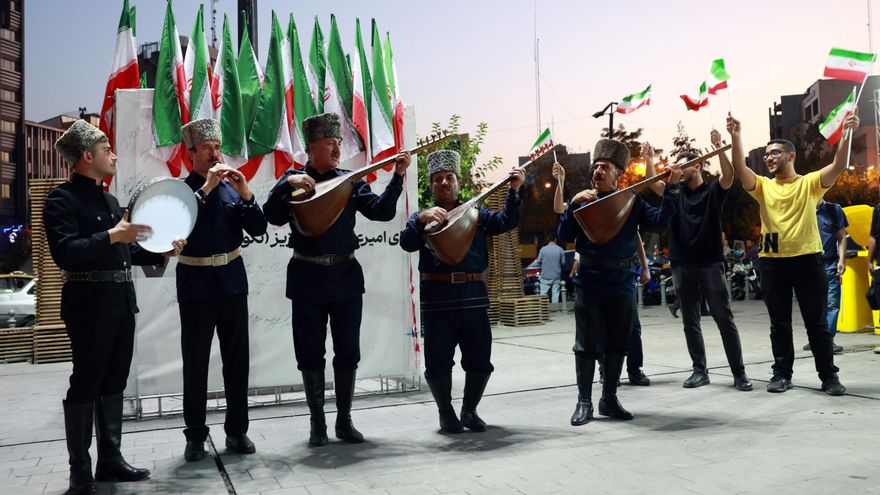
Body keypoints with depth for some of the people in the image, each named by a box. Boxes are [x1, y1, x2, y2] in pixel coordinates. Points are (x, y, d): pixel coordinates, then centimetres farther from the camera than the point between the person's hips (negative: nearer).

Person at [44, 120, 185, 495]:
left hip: (121, 299, 8)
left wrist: (163, 251, 10)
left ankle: (110, 459, 22)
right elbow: (64, 252, -21)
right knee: (86, 383, -2)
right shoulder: (62, 199, -8)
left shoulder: (108, 199, 17)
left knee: (114, 381, 12)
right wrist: (111, 236, -26)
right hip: (89, 302, -8)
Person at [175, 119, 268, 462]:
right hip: (196, 283, -3)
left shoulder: (232, 186, 6)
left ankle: (237, 430, 18)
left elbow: (258, 230, 1)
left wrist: (246, 194, -13)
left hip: (232, 281, 3)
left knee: (237, 359, 7)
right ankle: (195, 435, 15)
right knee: (195, 362, 3)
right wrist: (206, 188, -23)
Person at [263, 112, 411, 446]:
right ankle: (317, 423, 18)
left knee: (348, 352, 6)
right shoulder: (292, 179, 2)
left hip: (345, 275, 2)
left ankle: (344, 420, 19)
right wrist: (288, 185, -25)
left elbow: (382, 212, -6)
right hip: (307, 277, -1)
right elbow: (273, 216, -11)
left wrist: (398, 176, -15)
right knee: (311, 353, 5)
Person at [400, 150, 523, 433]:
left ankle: (469, 410, 25)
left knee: (480, 360, 5)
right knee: (439, 362, 1)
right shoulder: (422, 217, 10)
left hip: (473, 296, 2)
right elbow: (406, 243, -8)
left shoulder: (476, 214, 16)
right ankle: (446, 413, 21)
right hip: (437, 298, -2)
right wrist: (422, 219, -26)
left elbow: (507, 222, 2)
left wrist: (513, 191, -12)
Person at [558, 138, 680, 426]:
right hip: (589, 281, -1)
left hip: (622, 281, 1)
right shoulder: (582, 201, 4)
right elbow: (564, 236, -4)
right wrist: (574, 204, -14)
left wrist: (671, 188, -13)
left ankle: (609, 399, 22)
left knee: (617, 343, 9)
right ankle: (584, 401, 11)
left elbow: (659, 221, -6)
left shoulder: (632, 202, 6)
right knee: (586, 344, 2)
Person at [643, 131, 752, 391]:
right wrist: (649, 160, -13)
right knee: (690, 321, 7)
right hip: (682, 265, 4)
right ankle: (700, 370, 16)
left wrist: (719, 148, -29)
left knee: (724, 318, -2)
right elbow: (654, 183, 1)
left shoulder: (714, 190, 2)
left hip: (710, 264, -4)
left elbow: (729, 176, -16)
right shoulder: (676, 193, 13)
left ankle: (739, 373, 3)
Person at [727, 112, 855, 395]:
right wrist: (736, 136, -19)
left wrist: (846, 133, -23)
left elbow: (838, 166, -9)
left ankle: (829, 376, 12)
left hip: (808, 258, -2)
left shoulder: (810, 183, 5)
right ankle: (782, 374, 17)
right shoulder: (763, 186, 10)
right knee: (779, 324, 8)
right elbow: (740, 169, -7)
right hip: (772, 262, 2)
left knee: (817, 322, 4)